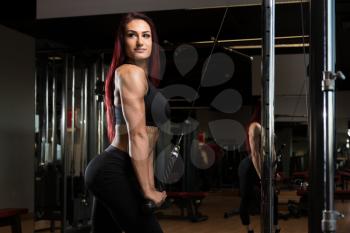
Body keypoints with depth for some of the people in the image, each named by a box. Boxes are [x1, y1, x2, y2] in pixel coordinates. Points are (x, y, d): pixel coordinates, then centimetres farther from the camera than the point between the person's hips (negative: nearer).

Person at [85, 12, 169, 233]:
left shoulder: (143, 76, 21)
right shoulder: (130, 72, -10)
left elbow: (148, 137, 20)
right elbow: (137, 135, -16)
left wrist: (150, 185, 20)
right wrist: (147, 189, -16)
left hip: (111, 170, 10)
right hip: (115, 172, -10)